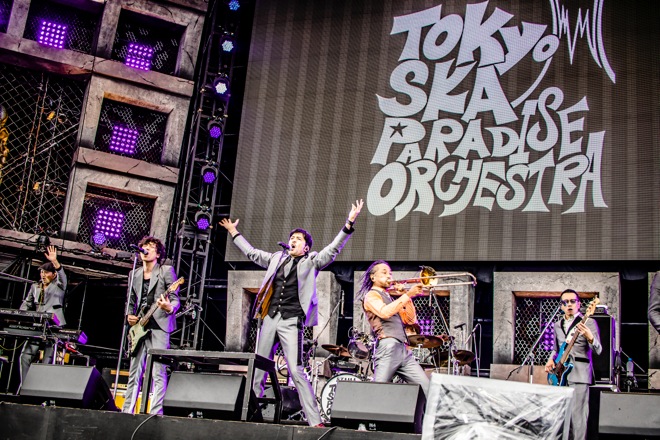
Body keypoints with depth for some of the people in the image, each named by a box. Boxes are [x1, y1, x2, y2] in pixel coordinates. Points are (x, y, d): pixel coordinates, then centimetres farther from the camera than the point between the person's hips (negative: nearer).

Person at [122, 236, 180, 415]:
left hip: (158, 327, -6)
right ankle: (127, 410, 15)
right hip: (139, 328, 6)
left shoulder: (167, 271, 2)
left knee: (158, 372, -9)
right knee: (134, 372, 8)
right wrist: (129, 316, 5)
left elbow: (175, 299, -4)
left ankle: (156, 412, -8)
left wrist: (169, 308, -26)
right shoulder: (134, 274, 18)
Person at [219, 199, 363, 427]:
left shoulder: (311, 261, 6)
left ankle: (315, 421, -12)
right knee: (258, 371, 7)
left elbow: (333, 249, -5)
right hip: (269, 319, 5)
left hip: (291, 322, -5)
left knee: (296, 372, -14)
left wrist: (349, 224, -16)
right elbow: (251, 253, 30)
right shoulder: (277, 258, 18)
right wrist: (234, 232, 36)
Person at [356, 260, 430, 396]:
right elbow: (385, 312, -16)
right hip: (388, 348, -7)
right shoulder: (371, 295, 5)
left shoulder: (390, 299, 29)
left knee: (426, 388, -4)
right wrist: (407, 295, -13)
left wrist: (407, 298, 13)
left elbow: (411, 320, 23)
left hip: (403, 350, 7)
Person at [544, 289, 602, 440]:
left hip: (579, 375, -6)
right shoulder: (557, 325, 17)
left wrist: (590, 338, -31)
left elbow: (598, 350, -10)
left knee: (577, 415, -10)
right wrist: (551, 359, 7)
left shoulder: (588, 323, -2)